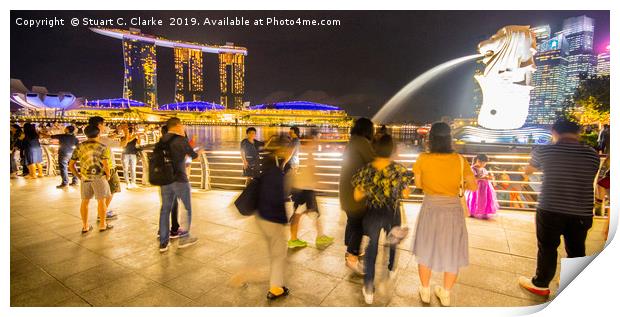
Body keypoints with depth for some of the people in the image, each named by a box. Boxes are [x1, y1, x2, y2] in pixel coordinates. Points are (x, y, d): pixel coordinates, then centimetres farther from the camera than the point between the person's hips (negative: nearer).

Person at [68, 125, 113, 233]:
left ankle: (85, 226, 21)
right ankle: (102, 225, 14)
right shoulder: (102, 147, -8)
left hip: (85, 177, 4)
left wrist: (79, 176, 15)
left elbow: (71, 165, 6)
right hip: (99, 177, -4)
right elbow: (106, 164, -17)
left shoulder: (79, 147, 6)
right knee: (101, 201, 5)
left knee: (85, 201, 12)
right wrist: (108, 175, -2)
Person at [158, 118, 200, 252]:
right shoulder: (181, 140, -12)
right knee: (187, 208, 10)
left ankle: (163, 243, 15)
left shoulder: (162, 140, 6)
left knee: (165, 209, 11)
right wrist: (198, 153, 21)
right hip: (179, 180, -6)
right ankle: (184, 238, 17)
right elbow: (193, 156, -1)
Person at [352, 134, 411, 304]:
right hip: (392, 214, 1)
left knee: (371, 250, 13)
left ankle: (369, 290, 18)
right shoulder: (399, 169, -16)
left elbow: (357, 197, -6)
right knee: (392, 244, 29)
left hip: (372, 214, 0)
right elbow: (405, 194, -5)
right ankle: (391, 270, 54)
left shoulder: (365, 170, -14)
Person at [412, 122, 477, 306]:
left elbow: (418, 184, 0)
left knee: (425, 251, 17)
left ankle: (425, 292, 31)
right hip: (453, 211, 2)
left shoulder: (423, 159, -12)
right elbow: (474, 186, 0)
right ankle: (446, 294, 32)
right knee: (452, 253, 18)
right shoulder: (460, 160, -8)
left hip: (430, 211, -1)